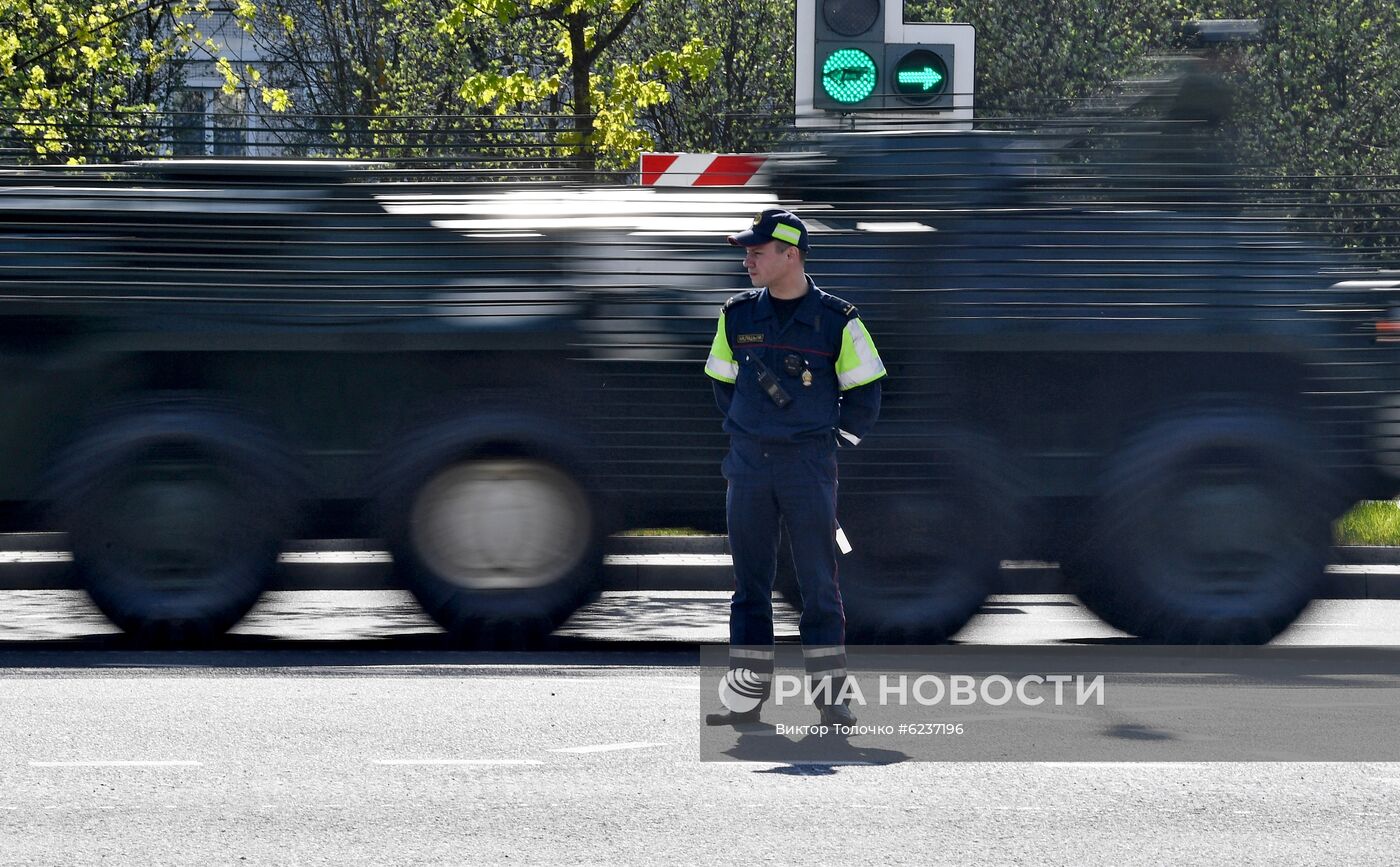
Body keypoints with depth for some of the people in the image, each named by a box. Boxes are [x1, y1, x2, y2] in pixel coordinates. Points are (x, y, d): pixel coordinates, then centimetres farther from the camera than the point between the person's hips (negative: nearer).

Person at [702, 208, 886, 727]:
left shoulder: (836, 321, -4)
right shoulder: (737, 316, 6)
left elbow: (863, 394, 3)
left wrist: (830, 437, 5)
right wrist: (744, 433, 12)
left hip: (809, 466, -3)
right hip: (747, 465, 3)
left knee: (818, 582, -1)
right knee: (750, 581, 6)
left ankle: (830, 697, 4)